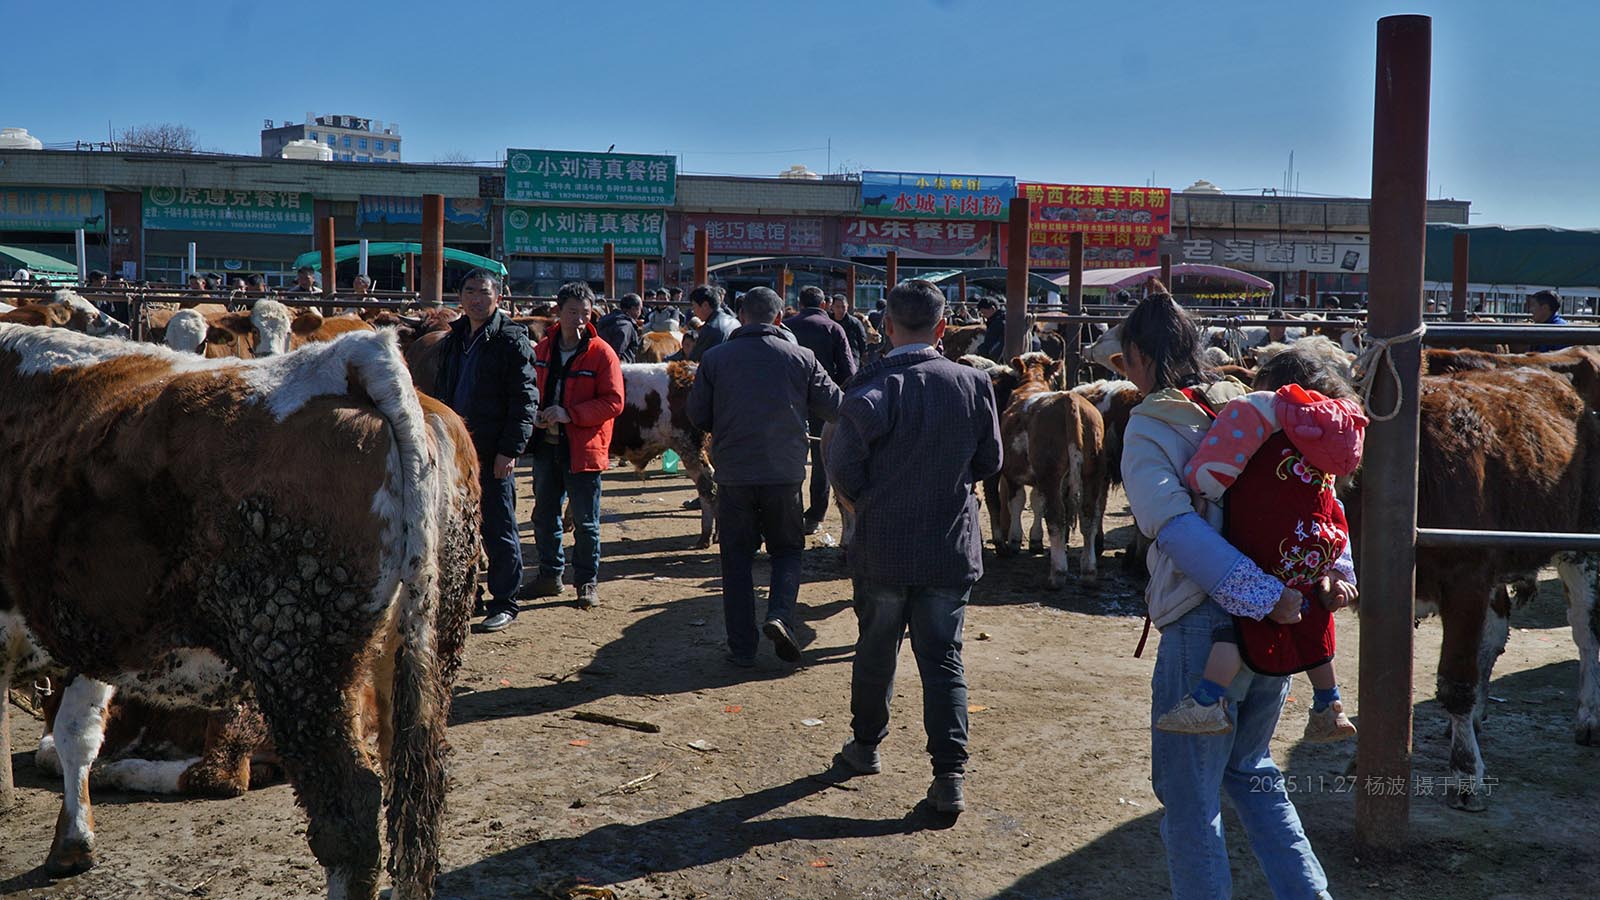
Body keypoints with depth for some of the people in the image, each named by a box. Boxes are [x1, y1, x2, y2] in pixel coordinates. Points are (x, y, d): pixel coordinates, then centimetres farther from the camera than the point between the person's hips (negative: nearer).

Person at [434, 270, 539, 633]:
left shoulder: (512, 340, -7)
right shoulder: (453, 340, 14)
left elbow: (526, 398, -11)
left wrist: (510, 449, -17)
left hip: (493, 452, -7)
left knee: (498, 528, -1)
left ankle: (505, 604, 8)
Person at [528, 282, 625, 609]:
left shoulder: (601, 353, -8)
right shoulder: (542, 350, 8)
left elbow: (614, 402, -12)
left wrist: (571, 413, -20)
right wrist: (533, 415, -4)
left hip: (583, 448, -5)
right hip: (546, 444, 5)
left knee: (586, 521, 2)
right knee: (544, 515, 14)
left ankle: (587, 582, 14)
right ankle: (550, 576, 28)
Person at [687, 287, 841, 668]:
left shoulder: (715, 358, -3)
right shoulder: (801, 358, -3)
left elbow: (698, 416, 2)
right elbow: (834, 408, 1)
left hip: (733, 474, 0)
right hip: (785, 473, 0)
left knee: (737, 560, 10)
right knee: (787, 550, 17)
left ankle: (742, 649, 10)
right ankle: (780, 615, -8)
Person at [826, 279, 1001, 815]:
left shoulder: (874, 388, -15)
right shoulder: (974, 385, -5)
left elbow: (842, 464, -15)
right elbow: (990, 462, 5)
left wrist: (867, 500, 5)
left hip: (882, 549, -1)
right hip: (952, 549, 2)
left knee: (875, 651, 17)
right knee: (943, 660, 7)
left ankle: (866, 745, 34)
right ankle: (949, 776, 2)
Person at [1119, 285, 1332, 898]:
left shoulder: (1148, 428, -8)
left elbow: (1174, 524, -23)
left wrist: (1263, 596, -25)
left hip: (1202, 627, -7)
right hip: (1272, 636, 7)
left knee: (1188, 798, 8)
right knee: (1250, 770, 26)